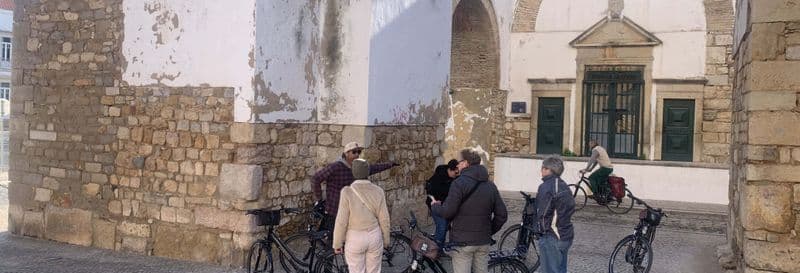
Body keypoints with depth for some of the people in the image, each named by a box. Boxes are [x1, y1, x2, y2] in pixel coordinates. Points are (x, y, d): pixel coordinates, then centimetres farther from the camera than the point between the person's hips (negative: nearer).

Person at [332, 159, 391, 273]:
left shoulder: (347, 192, -19)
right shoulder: (378, 191, -10)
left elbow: (341, 221, -17)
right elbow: (384, 219, -5)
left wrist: (337, 243, -4)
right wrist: (385, 239, 11)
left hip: (355, 240, -2)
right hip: (374, 237, 3)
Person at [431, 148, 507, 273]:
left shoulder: (459, 183, -12)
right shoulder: (490, 185, 8)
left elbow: (447, 212, -16)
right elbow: (502, 215, 6)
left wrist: (435, 206, 4)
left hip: (462, 241, -6)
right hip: (484, 242, 6)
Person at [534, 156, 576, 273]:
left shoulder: (546, 187, -17)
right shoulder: (564, 186, 11)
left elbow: (542, 213, -20)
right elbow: (571, 208, 14)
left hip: (551, 237, -9)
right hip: (566, 236, 9)